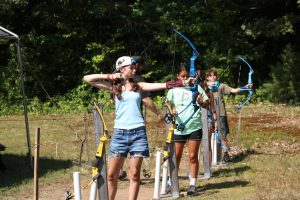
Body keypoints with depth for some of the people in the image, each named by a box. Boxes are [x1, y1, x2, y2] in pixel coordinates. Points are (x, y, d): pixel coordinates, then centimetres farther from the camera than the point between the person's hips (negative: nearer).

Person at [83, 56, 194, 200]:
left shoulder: (138, 86, 10)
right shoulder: (114, 86, 7)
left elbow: (162, 85, 0)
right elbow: (87, 79, 3)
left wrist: (184, 83, -9)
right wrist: (109, 76, 0)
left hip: (138, 132, 1)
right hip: (120, 133, -1)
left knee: (134, 174, 0)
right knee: (112, 175, 0)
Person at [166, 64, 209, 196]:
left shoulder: (196, 87, 1)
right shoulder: (173, 89, 3)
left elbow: (207, 103, 1)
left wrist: (201, 102, -21)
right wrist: (172, 109, -14)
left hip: (195, 127, -1)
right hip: (179, 127, 1)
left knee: (193, 157, 1)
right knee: (176, 156, 8)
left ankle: (193, 185, 8)